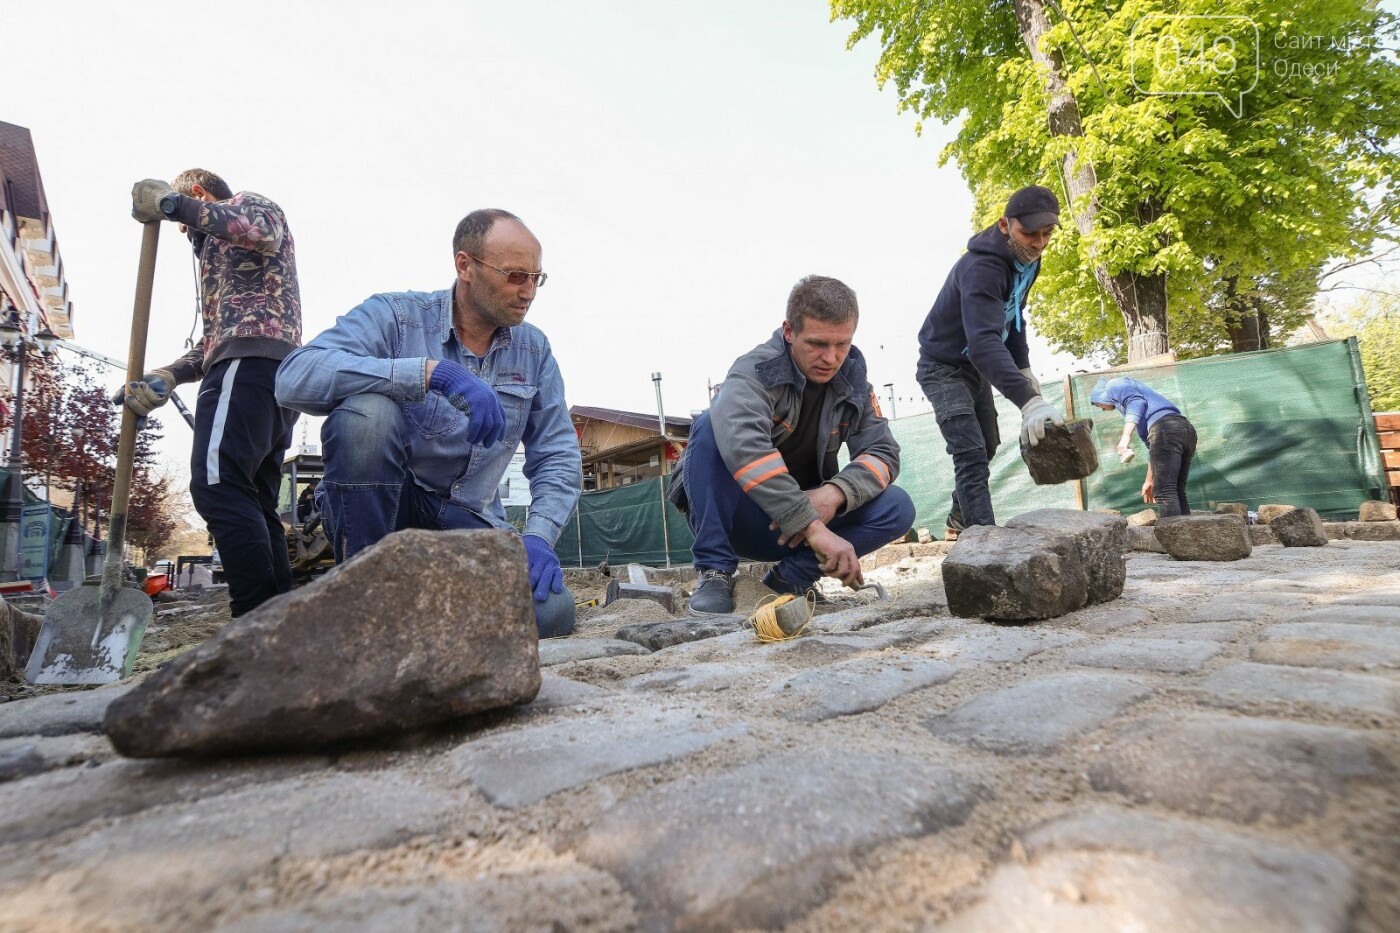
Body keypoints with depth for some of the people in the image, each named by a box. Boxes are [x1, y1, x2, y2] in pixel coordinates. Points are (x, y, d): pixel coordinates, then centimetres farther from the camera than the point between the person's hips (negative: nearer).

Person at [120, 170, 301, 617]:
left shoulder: (246, 202, 16)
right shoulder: (223, 250, 41)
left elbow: (263, 230, -14)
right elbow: (214, 339, 28)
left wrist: (172, 203, -6)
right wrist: (166, 376, 12)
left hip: (251, 361, -10)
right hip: (277, 376, 10)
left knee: (217, 486, -21)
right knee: (253, 506, 2)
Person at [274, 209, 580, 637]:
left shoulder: (534, 349, 3)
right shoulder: (394, 315, -9)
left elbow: (557, 456, 2)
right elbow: (294, 378, -26)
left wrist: (538, 537, -16)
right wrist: (434, 372, -37)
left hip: (469, 520, 3)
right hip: (371, 506, -3)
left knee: (551, 611, -22)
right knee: (366, 411, -33)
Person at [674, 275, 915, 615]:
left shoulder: (853, 384, -1)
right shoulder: (756, 370, -20)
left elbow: (883, 453, -6)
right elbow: (743, 444, -40)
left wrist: (835, 493, -28)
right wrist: (812, 527, -46)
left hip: (794, 530, 4)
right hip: (732, 517, -4)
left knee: (897, 507, -15)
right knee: (712, 426, -31)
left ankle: (789, 578, -14)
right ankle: (714, 572, -24)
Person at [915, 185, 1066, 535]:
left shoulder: (1025, 260, -3)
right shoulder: (981, 268, -32)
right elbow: (984, 341, -46)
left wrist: (1024, 368, 3)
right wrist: (1029, 401, -56)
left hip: (976, 366, 9)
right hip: (943, 367, -9)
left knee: (987, 447, 18)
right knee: (971, 453, -18)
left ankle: (960, 518, 36)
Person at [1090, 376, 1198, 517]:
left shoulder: (1113, 384, 17)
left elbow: (1136, 401, -8)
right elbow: (1153, 445, 36)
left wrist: (1125, 436, -19)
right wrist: (1149, 481, 36)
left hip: (1166, 428, -9)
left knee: (1165, 493, -13)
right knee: (1177, 493, 8)